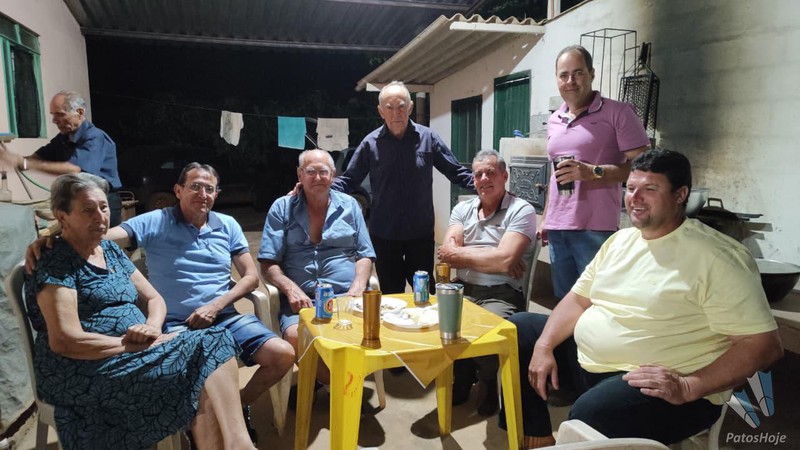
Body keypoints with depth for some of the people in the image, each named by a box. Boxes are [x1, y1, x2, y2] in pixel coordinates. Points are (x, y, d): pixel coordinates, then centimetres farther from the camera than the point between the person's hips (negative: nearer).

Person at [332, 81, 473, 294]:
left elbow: (456, 172, 3)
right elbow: (348, 180, 2)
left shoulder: (428, 137, -1)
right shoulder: (370, 142, -2)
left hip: (421, 232, 0)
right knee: (391, 295, 14)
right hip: (383, 234, 0)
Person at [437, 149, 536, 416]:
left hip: (501, 295, -4)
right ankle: (463, 377, 8)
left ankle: (492, 386, 4)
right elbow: (447, 253, -1)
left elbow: (504, 261, -16)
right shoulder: (463, 209, 15)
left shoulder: (521, 211, -2)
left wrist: (458, 253, -5)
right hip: (463, 291, 5)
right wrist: (491, 257, -10)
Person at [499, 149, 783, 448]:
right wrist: (544, 346, -3)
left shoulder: (716, 257, -13)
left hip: (662, 387, -8)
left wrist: (689, 388, -25)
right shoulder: (620, 239, 10)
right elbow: (579, 299, 12)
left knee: (588, 415, -37)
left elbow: (764, 344, -15)